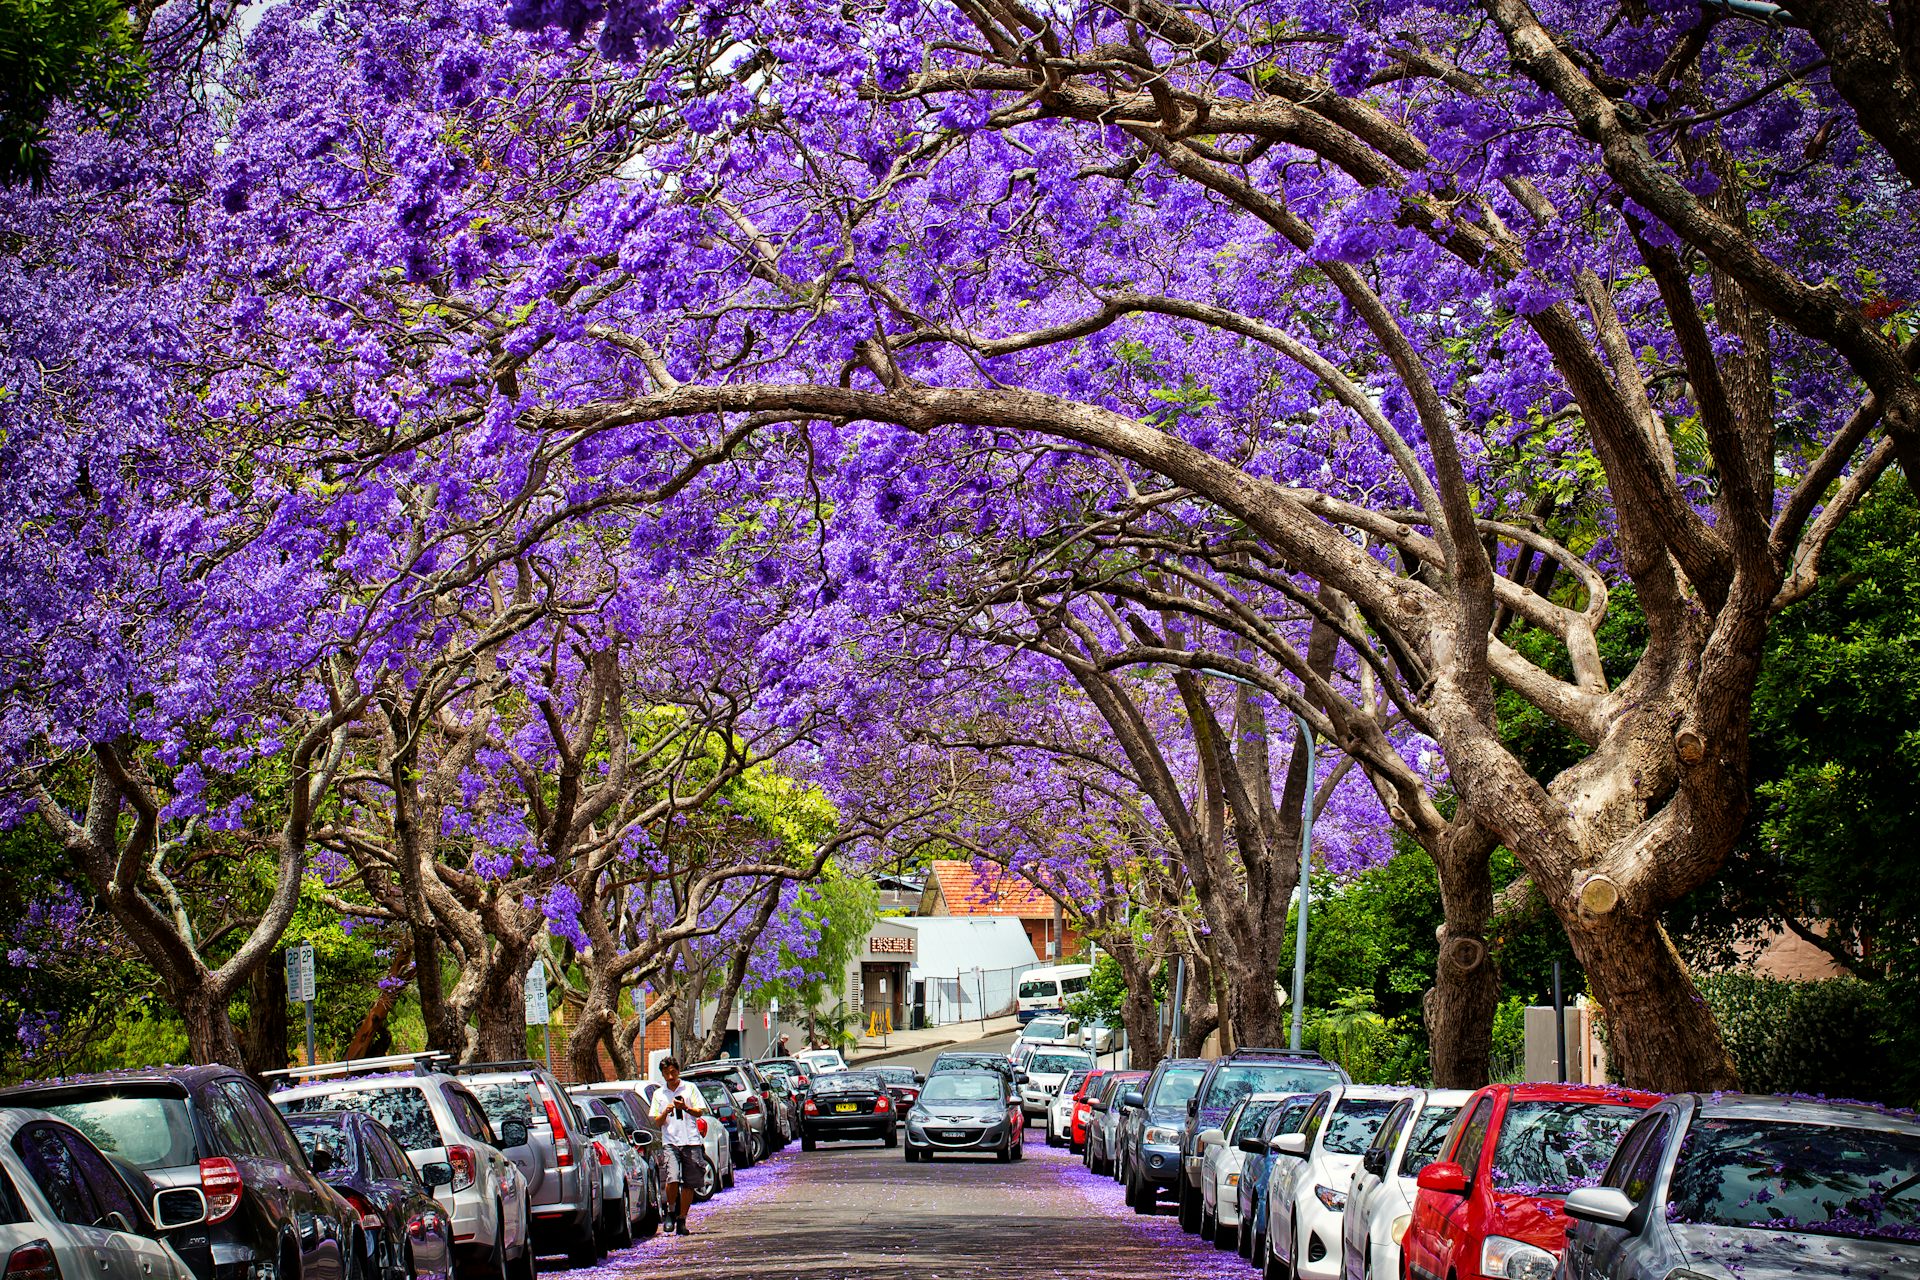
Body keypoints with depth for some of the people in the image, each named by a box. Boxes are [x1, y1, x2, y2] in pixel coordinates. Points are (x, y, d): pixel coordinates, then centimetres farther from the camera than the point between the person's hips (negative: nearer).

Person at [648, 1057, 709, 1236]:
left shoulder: (689, 1088, 9)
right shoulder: (659, 1094, 15)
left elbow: (699, 1112, 4)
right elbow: (657, 1121, 13)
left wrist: (685, 1107, -14)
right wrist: (665, 1112, -8)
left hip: (691, 1142, 0)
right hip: (670, 1142, 0)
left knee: (688, 1184, 0)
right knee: (672, 1179, -18)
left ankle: (682, 1221, 8)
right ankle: (671, 1210, 4)